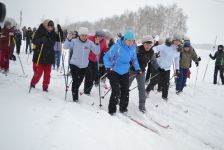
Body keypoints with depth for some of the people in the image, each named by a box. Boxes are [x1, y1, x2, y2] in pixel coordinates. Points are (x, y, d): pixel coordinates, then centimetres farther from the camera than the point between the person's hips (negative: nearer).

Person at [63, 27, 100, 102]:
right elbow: (65, 47, -10)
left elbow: (96, 52, -6)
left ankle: (75, 91, 39)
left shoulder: (89, 43, -4)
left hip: (84, 66, 3)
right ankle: (75, 96, 2)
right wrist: (69, 39, -25)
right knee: (75, 81, -11)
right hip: (74, 64, -3)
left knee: (79, 81, 16)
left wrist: (97, 44, -21)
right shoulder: (74, 41, -9)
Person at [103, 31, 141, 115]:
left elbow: (134, 59, 15)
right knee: (116, 91, -12)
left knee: (125, 91, 8)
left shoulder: (133, 48, -3)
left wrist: (137, 68, 4)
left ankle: (123, 108, 25)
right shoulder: (117, 47, -21)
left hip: (125, 73, 6)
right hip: (114, 72, -6)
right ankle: (112, 110, 2)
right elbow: (106, 57, -17)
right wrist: (108, 67, -29)